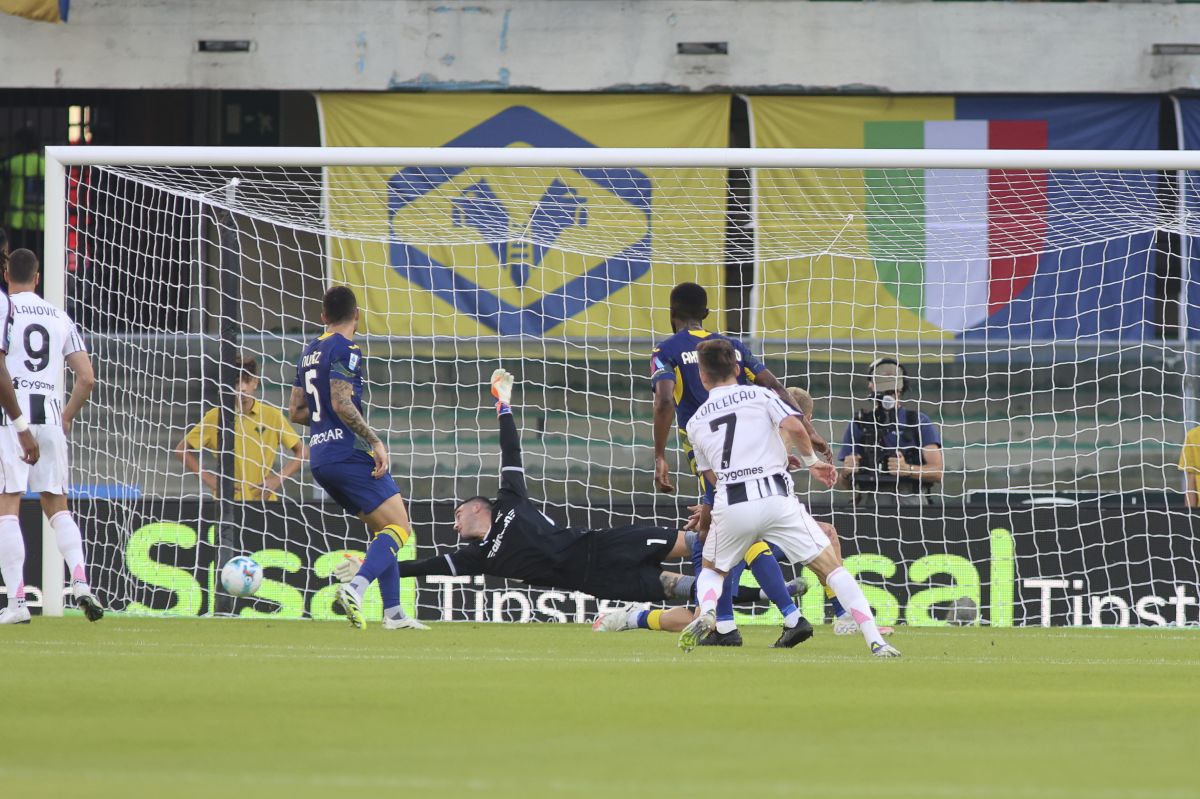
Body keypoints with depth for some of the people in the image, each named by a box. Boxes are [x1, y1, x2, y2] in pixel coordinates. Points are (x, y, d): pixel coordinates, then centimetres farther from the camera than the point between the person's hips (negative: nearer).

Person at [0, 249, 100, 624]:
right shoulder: (60, 318, 14)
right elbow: (86, 378, 11)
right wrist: (67, 417, 23)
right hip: (49, 416, 4)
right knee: (57, 506, 13)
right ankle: (80, 582, -6)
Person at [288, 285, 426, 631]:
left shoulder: (309, 353, 17)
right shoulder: (346, 350, -9)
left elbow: (295, 411, 21)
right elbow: (342, 404, -20)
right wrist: (375, 441, -19)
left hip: (320, 457, 9)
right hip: (349, 454, -9)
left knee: (382, 530, 16)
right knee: (399, 527, -12)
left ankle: (393, 613, 9)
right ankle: (355, 589, -33)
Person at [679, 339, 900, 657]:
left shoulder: (696, 422, 18)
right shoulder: (758, 395, 10)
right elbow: (794, 427, -5)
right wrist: (811, 461, 10)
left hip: (730, 507, 1)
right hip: (776, 497, -1)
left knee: (712, 570, 27)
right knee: (831, 567, 5)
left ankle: (706, 612, -7)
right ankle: (875, 640, -9)